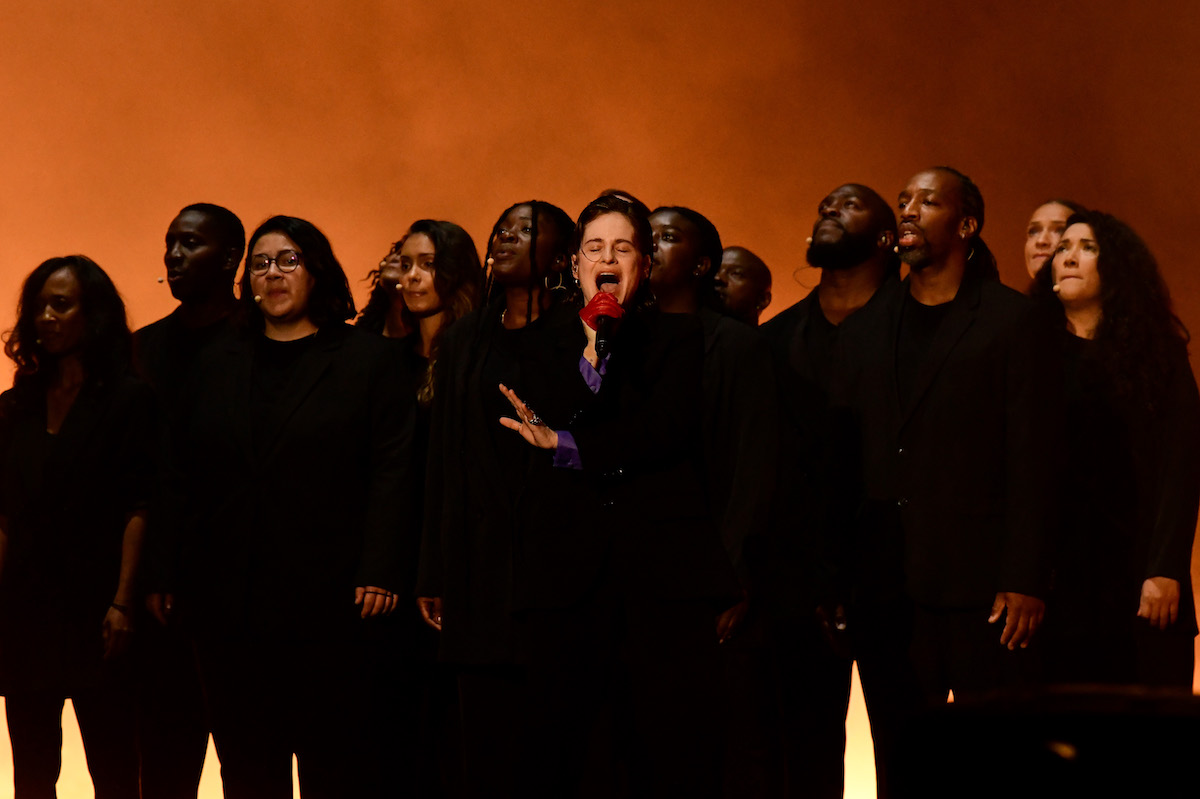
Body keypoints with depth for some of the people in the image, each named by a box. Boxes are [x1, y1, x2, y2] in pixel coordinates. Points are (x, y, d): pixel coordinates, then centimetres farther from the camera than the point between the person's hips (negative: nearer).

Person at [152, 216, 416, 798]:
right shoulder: (217, 367, 17)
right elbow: (183, 476, 15)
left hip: (326, 604, -4)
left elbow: (391, 472, -3)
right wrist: (172, 573, 6)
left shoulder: (368, 360, 4)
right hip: (227, 606, 4)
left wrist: (379, 573, -12)